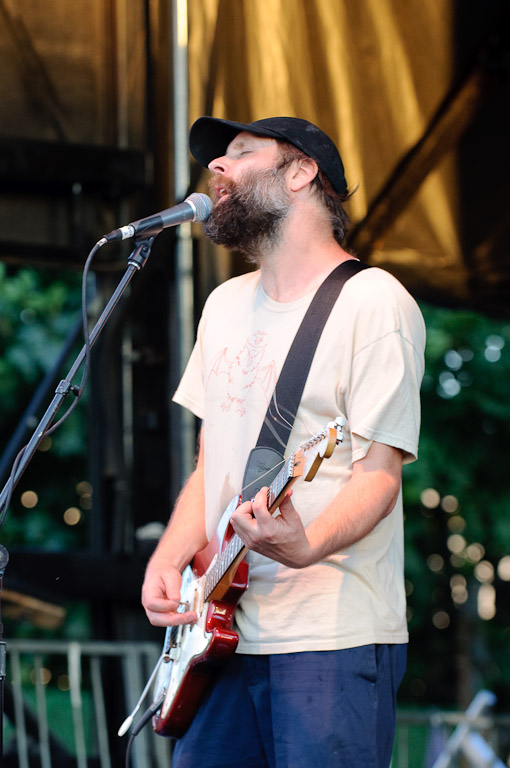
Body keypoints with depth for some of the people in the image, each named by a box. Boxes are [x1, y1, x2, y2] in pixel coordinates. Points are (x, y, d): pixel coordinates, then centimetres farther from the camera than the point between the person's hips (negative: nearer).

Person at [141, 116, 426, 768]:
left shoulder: (373, 302, -5)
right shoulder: (226, 305, 19)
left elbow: (379, 471, -12)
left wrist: (306, 546, -30)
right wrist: (168, 560, 2)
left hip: (331, 642, -7)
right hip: (224, 631, 7)